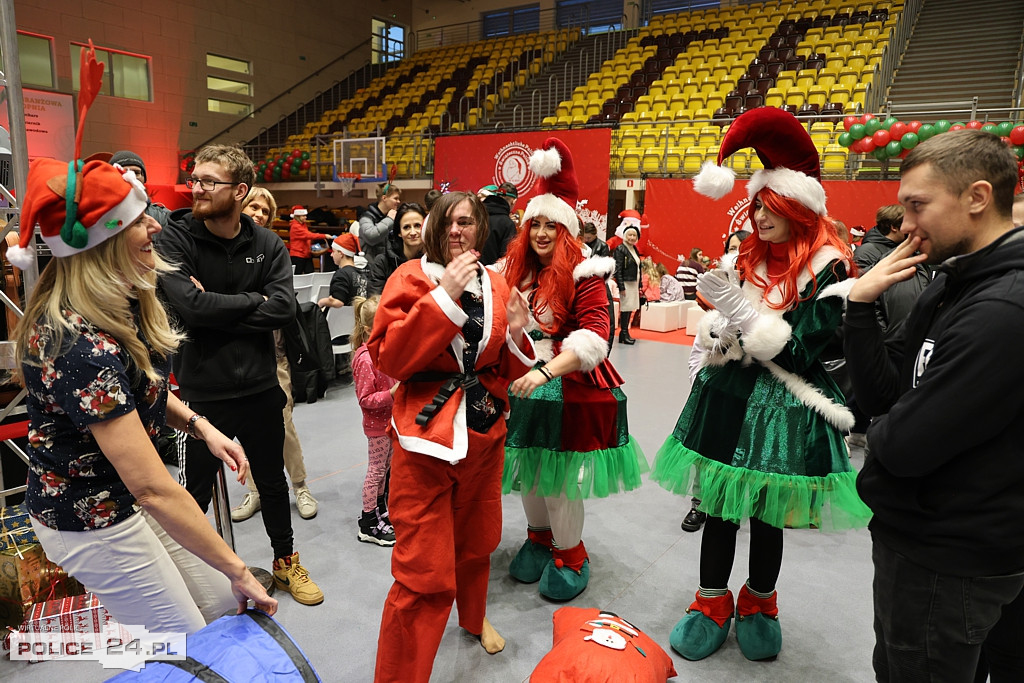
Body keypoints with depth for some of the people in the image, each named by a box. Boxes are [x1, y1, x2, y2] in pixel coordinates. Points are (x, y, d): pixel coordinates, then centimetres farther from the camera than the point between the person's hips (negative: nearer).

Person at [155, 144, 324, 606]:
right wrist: (253, 300, -14)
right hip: (201, 391, -3)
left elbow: (284, 308, -15)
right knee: (195, 491, 12)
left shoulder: (267, 245, -1)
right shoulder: (175, 240, -9)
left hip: (259, 387, 3)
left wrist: (217, 309, -18)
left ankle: (286, 563, 41)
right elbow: (190, 305, -24)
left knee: (272, 481, 20)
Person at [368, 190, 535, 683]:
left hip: (484, 434, 5)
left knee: (476, 542, 24)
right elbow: (388, 358, -18)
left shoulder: (496, 286, 7)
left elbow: (504, 370, 11)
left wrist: (515, 334, -10)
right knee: (423, 574, -4)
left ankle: (474, 616, 54)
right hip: (426, 437, -5)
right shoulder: (412, 278, -6)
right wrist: (444, 295, -21)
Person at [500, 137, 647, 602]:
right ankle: (539, 537, 40)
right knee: (527, 473, 15)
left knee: (559, 479, 3)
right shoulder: (516, 271, 8)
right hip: (524, 385, 6)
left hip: (570, 388, -5)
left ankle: (569, 555, 27)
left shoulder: (584, 275, -10)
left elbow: (593, 337, -21)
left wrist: (545, 372, -31)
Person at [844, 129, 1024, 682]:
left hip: (946, 565, -8)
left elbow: (902, 447, -28)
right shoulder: (952, 286, 4)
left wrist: (882, 429, -5)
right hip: (937, 541, 8)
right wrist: (861, 305, -11)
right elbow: (880, 394, 1)